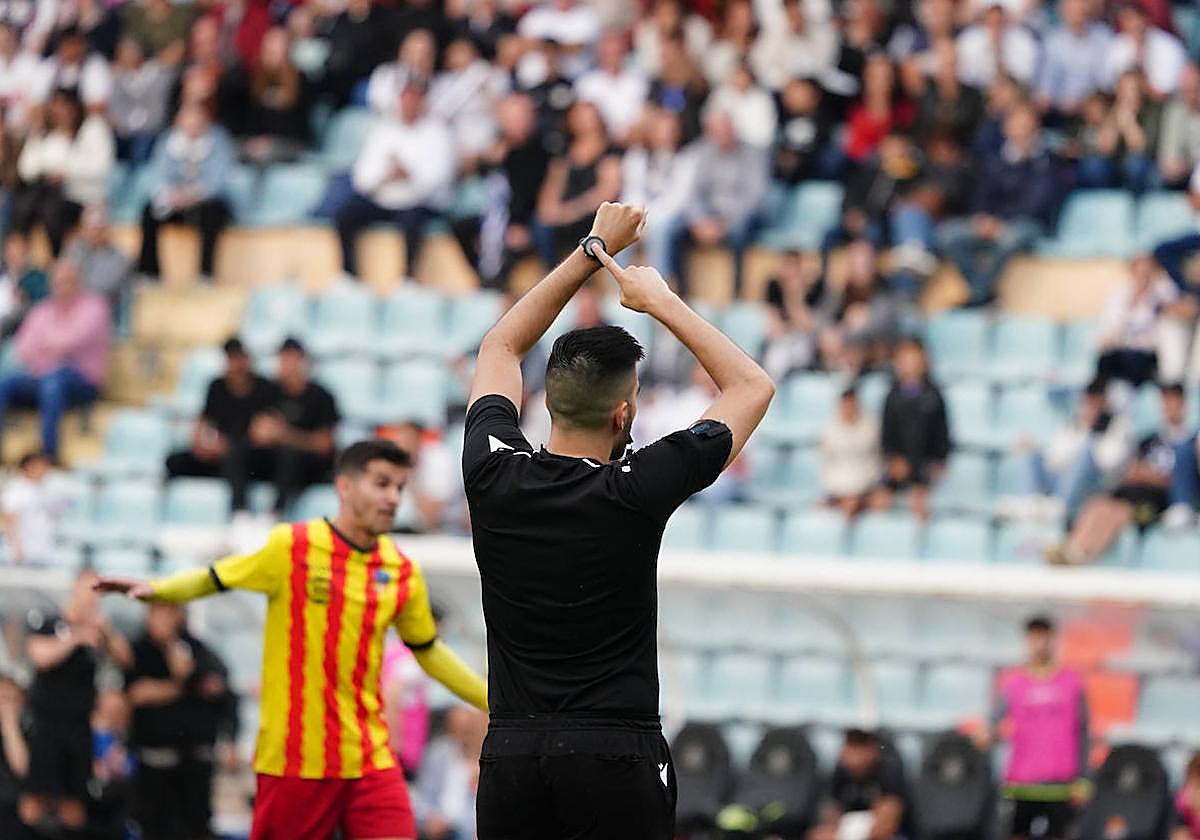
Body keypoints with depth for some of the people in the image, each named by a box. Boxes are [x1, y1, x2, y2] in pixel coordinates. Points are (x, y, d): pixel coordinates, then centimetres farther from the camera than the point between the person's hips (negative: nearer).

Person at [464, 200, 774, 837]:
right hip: (616, 761, -4)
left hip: (509, 756, 4)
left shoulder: (494, 474, 0)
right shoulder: (637, 493, -10)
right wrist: (662, 302, 9)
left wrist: (591, 252, 22)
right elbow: (753, 386, 4)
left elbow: (501, 347, 20)